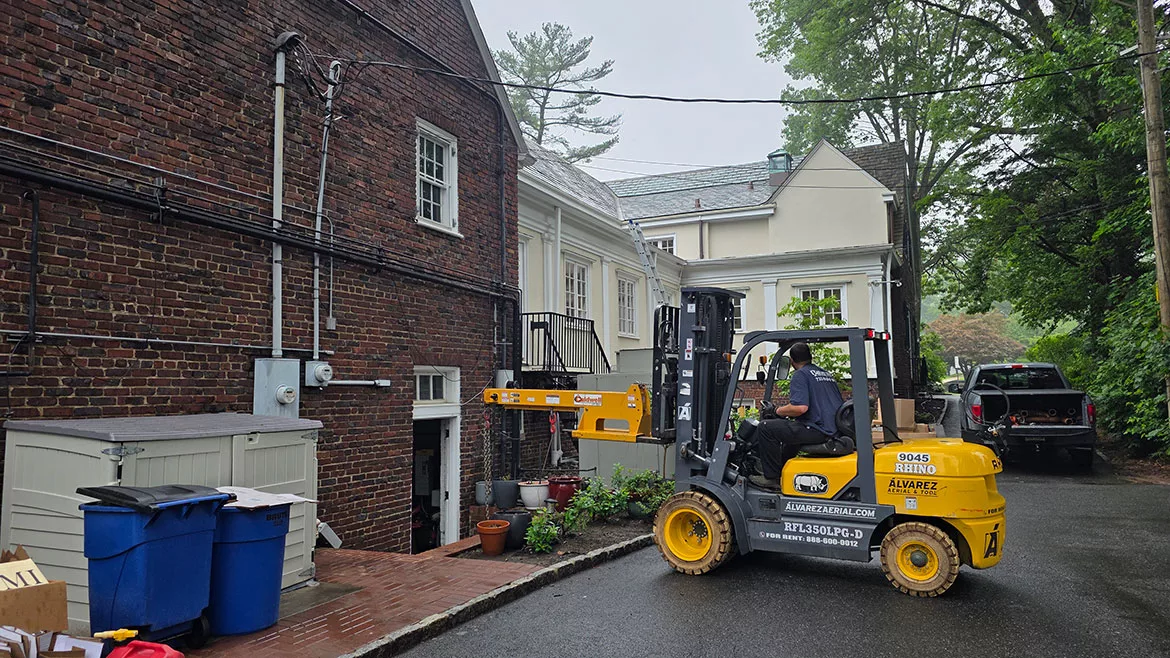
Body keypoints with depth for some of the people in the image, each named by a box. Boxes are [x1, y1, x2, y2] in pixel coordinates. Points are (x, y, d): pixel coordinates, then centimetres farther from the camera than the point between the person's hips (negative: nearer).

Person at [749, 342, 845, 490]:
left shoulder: (800, 375, -8)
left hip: (818, 430, -10)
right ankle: (783, 472, 35)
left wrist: (776, 411, -6)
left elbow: (800, 407, -23)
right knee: (790, 429, 33)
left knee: (765, 427, -9)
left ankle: (772, 478, -6)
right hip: (834, 430, 10)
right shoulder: (827, 374, 19)